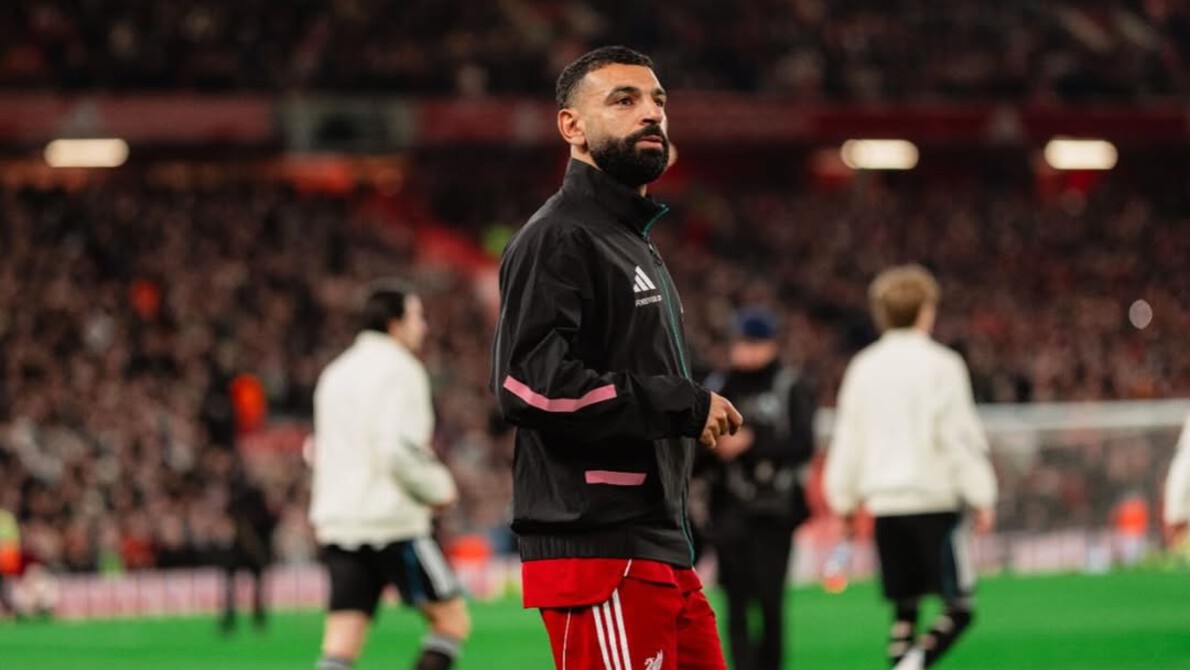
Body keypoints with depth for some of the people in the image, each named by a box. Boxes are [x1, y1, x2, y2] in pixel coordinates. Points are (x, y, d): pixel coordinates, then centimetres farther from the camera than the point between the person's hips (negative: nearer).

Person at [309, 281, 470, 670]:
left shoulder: (336, 373, 18)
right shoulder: (399, 370, -8)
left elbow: (320, 451, 25)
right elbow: (399, 449, -19)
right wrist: (439, 487, -5)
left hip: (338, 523, 7)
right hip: (392, 522, -7)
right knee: (452, 619, 7)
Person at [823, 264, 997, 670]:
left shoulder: (864, 368, 11)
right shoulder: (939, 365, -4)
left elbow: (848, 437, 13)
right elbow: (961, 435, -8)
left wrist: (843, 496, 22)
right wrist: (981, 496, -4)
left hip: (883, 502, 5)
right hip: (934, 498, -5)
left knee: (904, 608, 10)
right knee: (958, 607, -3)